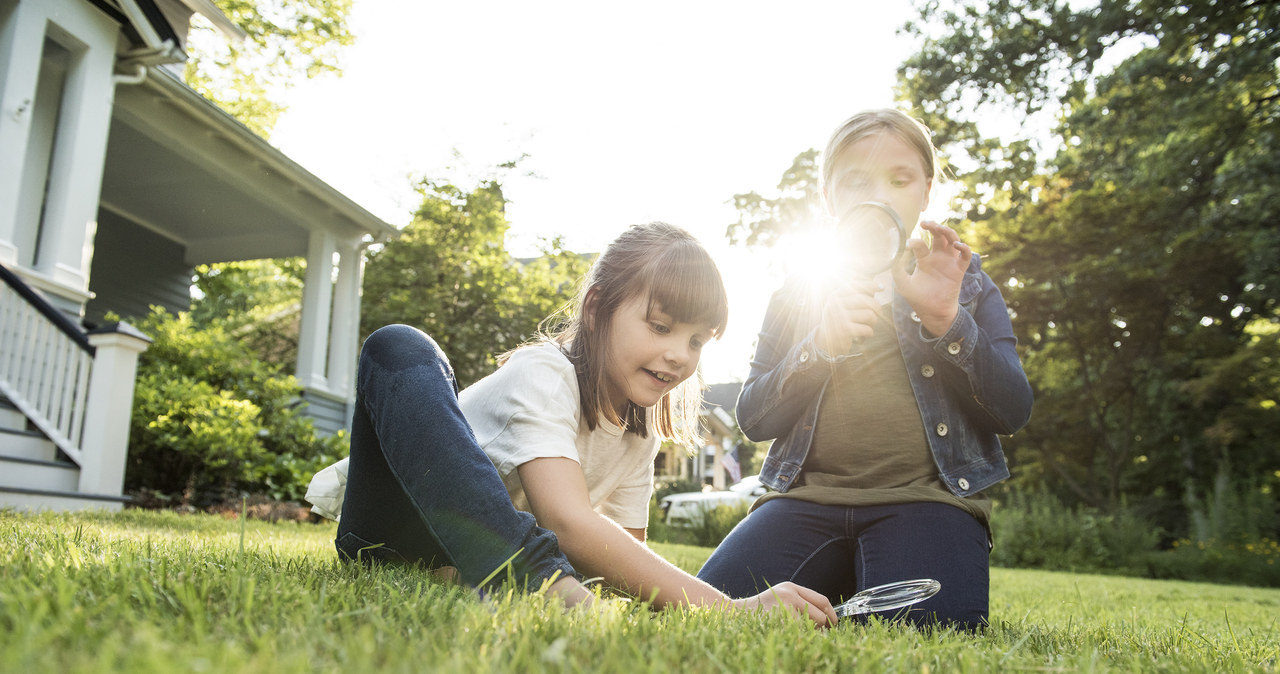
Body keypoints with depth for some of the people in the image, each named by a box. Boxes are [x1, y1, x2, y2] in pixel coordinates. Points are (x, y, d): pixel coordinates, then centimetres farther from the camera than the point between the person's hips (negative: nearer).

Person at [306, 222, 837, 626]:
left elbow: (627, 555, -1)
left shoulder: (641, 426, -2)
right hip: (392, 539, -7)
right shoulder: (543, 376, -25)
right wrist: (728, 608, -46)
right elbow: (570, 523, -40)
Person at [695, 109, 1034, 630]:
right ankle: (842, 587, 6)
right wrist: (819, 346, -12)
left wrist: (948, 320, -15)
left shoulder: (962, 280, 12)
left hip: (926, 497, -1)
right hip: (810, 498, 2)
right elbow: (752, 419, 6)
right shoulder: (799, 293, 14)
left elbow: (1014, 412, 1)